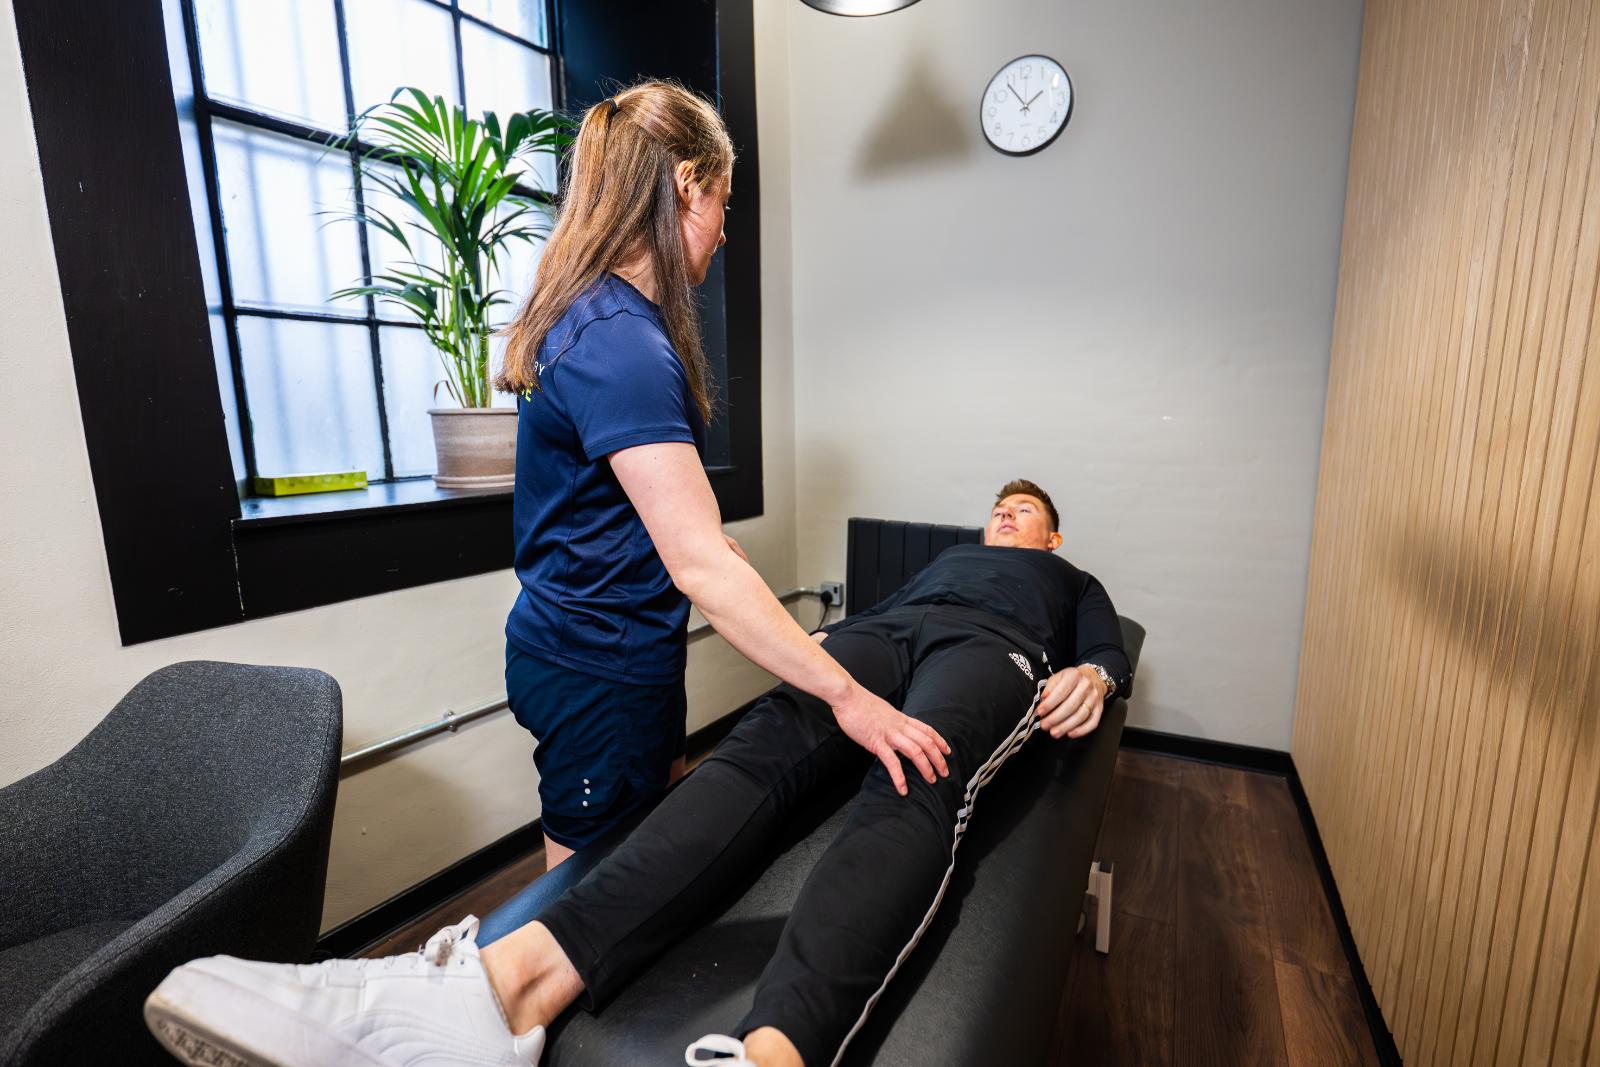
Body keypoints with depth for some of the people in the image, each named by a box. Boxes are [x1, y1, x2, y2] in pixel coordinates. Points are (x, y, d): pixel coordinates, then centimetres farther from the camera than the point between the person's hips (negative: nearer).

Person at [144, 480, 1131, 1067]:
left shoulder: (1070, 580, 37)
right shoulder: (947, 554, 44)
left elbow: (1111, 648, 21)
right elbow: (879, 603, 33)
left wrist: (1093, 675, -2)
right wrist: (821, 641, 13)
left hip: (991, 649, -1)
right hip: (886, 631, 2)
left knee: (915, 784, -38)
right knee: (769, 742, -31)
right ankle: (517, 977, -49)